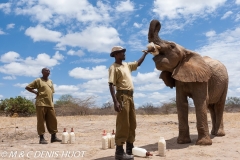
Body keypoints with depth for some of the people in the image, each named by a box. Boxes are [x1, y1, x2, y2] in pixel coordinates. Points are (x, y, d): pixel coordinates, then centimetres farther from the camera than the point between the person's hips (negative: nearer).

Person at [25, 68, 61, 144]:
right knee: (41, 121, -2)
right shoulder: (38, 80, 1)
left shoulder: (50, 81, 18)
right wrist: (36, 92, -8)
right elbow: (27, 87, 0)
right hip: (41, 104, -6)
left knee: (53, 120, 5)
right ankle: (41, 138, 4)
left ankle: (53, 137, 12)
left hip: (50, 104, 6)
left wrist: (52, 103, 15)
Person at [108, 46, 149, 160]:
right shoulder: (114, 68, -7)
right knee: (123, 124, -10)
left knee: (132, 124, 11)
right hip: (122, 96, -9)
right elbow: (111, 85, -16)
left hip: (130, 96, 9)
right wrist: (115, 101, -25)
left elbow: (138, 63, 36)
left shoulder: (127, 65, 18)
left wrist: (145, 53, 32)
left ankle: (130, 149, 20)